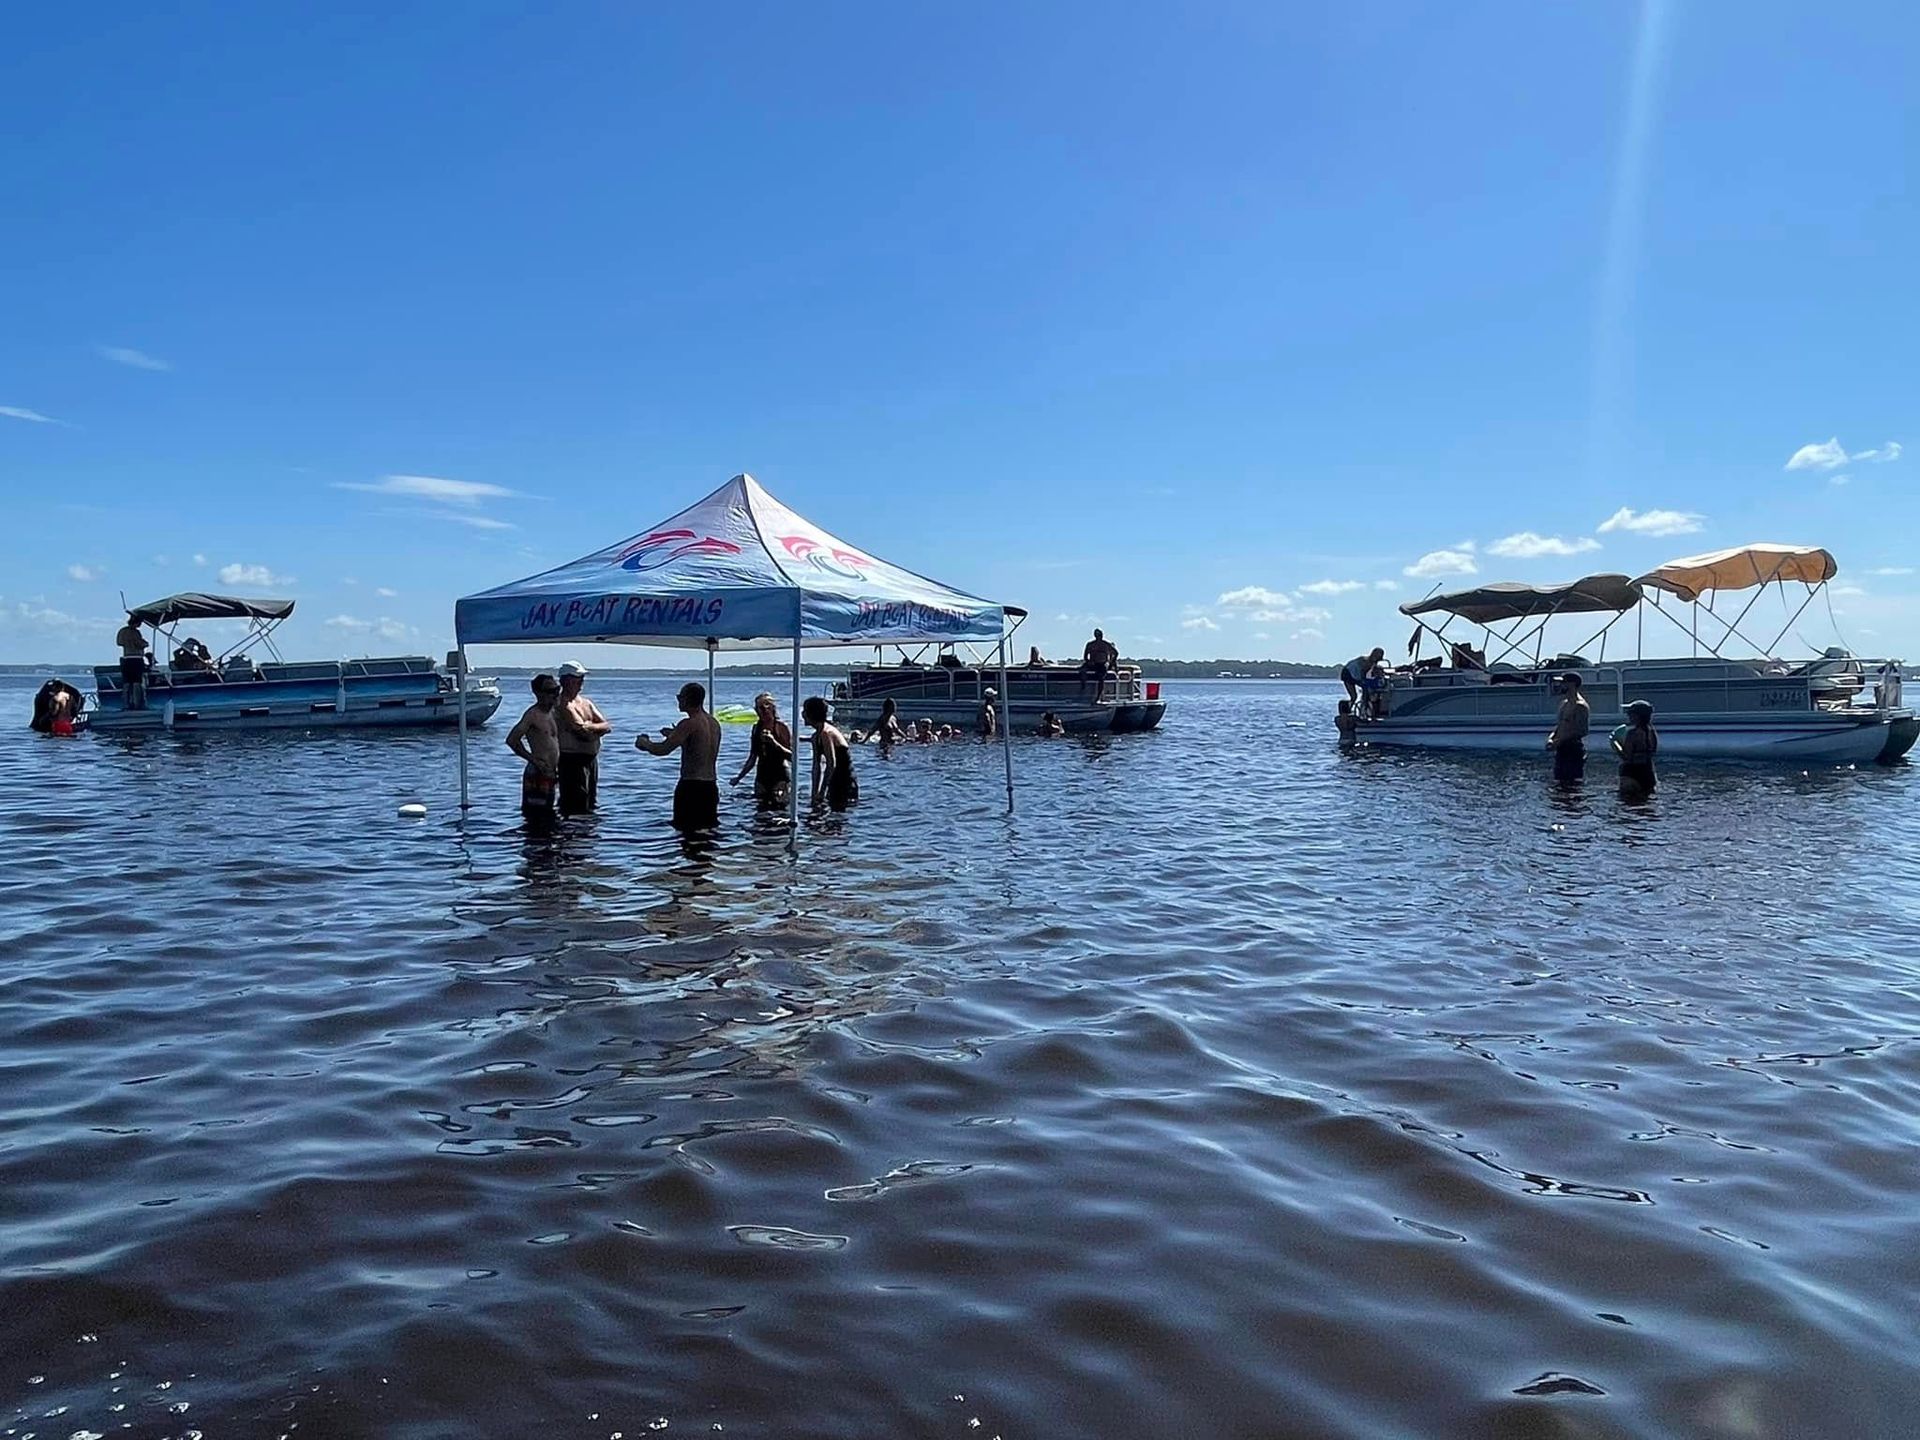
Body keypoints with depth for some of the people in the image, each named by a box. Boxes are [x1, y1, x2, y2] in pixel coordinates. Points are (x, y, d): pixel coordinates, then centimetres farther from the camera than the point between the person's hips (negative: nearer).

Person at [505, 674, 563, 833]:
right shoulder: (533, 714, -11)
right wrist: (534, 760, -16)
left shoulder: (551, 713, 15)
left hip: (550, 776, 9)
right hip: (537, 776, -9)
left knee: (546, 819, 14)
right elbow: (512, 740, -18)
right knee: (536, 821, -7)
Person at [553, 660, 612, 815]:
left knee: (591, 806, 14)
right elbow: (583, 732, -21)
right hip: (573, 760, -9)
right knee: (577, 809, -7)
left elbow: (607, 726, 8)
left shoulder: (586, 703, 15)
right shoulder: (563, 704, -12)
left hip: (591, 759, 9)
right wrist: (596, 727, -2)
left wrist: (588, 727, -9)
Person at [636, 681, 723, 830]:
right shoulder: (714, 723, 12)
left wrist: (644, 743, 1)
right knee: (709, 830, 15)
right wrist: (676, 737, 28)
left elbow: (663, 750, -19)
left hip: (691, 786, -8)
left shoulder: (689, 724, -14)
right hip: (711, 786, 8)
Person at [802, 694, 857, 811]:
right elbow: (817, 765, 16)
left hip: (845, 783, -9)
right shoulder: (817, 735, 13)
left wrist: (822, 791, -24)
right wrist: (815, 793, 15)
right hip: (836, 783, 9)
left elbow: (831, 764, -23)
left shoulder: (825, 733, -17)